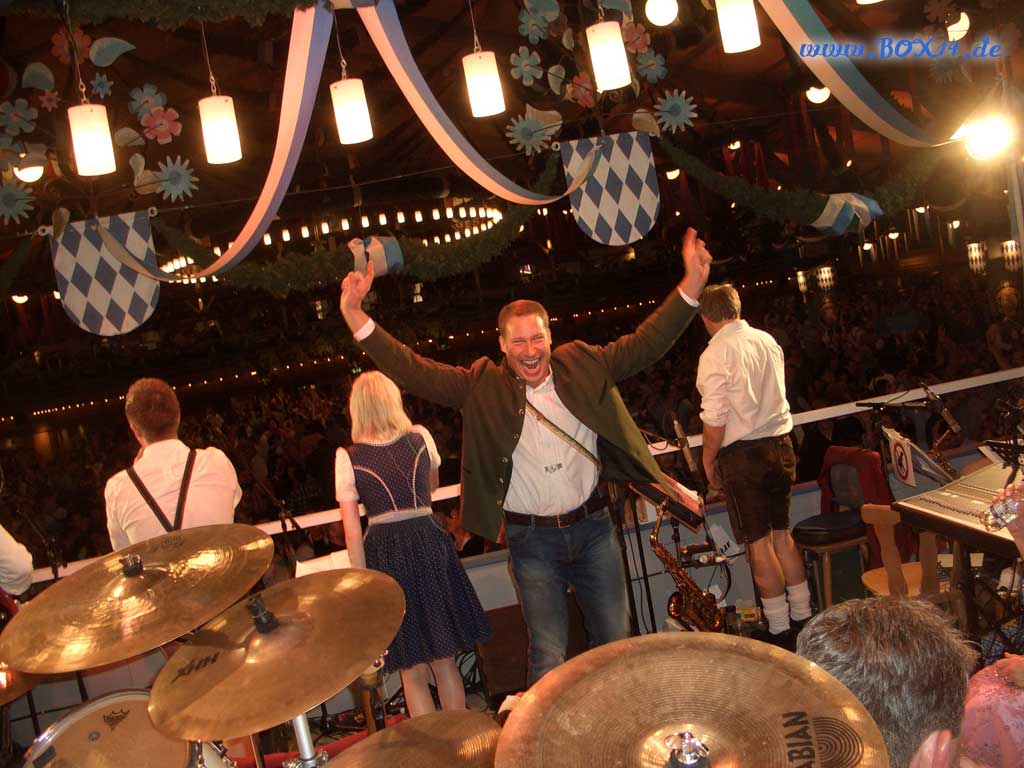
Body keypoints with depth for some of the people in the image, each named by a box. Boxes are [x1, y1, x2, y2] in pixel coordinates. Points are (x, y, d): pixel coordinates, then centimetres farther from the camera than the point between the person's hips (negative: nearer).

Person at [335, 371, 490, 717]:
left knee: (412, 670, 12)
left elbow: (352, 532, -6)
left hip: (384, 556, -2)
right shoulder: (421, 438, 2)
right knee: (445, 661, 16)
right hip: (430, 545, 2)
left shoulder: (348, 457, -4)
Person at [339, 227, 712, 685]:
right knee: (547, 658, 1)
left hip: (592, 526, 3)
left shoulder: (583, 365, -1)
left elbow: (644, 344, -3)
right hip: (532, 540, -2)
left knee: (616, 642, 16)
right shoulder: (483, 387, -8)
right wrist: (355, 316, -26)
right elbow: (413, 372, -15)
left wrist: (692, 284, -15)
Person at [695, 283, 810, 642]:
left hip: (743, 452, -7)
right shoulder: (768, 341, 6)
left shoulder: (715, 354, -15)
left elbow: (715, 419, -16)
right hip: (781, 444, 7)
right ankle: (803, 614, 25)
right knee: (782, 534, 17)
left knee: (759, 542, 2)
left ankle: (780, 630, 10)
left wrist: (708, 459, -3)